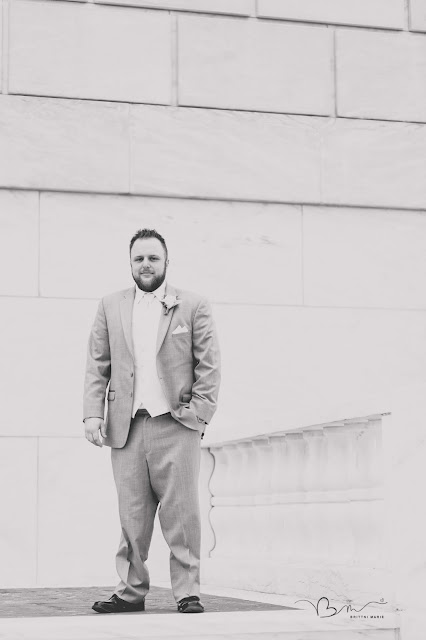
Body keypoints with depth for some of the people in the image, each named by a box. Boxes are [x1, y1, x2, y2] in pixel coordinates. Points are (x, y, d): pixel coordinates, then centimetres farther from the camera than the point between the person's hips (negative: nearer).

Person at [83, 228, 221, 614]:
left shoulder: (194, 306, 7)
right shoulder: (110, 307, 14)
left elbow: (209, 366, 4)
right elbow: (97, 366, 12)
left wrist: (199, 413, -7)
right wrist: (93, 413, 0)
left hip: (176, 424, -2)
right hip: (126, 426, 2)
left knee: (181, 512, -3)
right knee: (132, 515, 3)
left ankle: (187, 592, 4)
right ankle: (131, 592, 9)